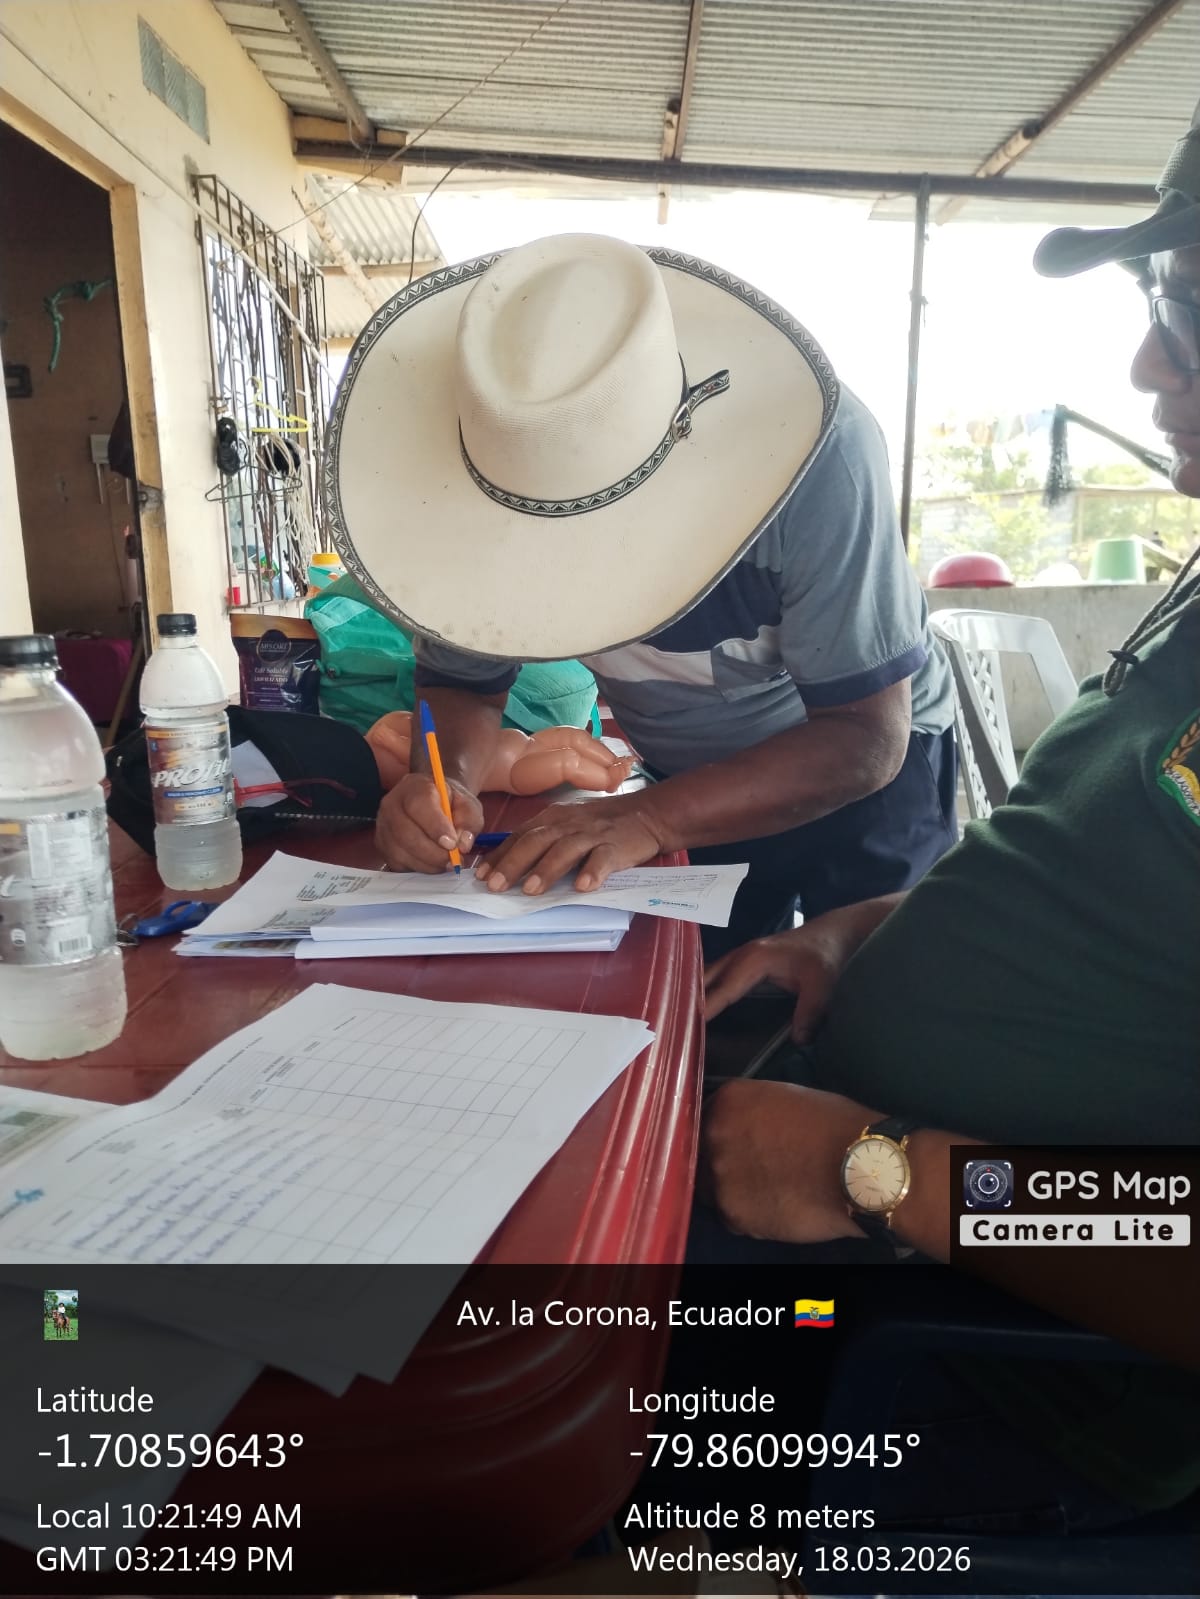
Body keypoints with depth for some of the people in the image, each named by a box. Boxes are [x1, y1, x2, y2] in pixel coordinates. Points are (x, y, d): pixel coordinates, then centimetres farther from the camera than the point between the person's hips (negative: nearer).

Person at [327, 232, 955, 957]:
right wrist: (449, 781, -33)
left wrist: (649, 818, -42)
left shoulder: (815, 447, -34)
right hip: (692, 783, 3)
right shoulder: (495, 464, -22)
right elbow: (464, 684, -10)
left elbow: (867, 735, -30)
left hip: (865, 766, -2)